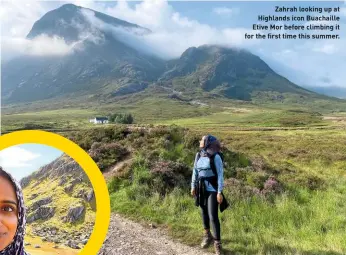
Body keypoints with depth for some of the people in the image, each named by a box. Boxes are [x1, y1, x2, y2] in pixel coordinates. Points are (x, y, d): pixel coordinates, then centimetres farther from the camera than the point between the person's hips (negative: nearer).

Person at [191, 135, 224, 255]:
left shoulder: (216, 157, -16)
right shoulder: (198, 155, 2)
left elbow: (220, 175, -14)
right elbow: (195, 172, 11)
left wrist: (220, 192, -15)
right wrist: (193, 186, 12)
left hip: (212, 189, -6)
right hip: (201, 188, 6)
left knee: (213, 216, -7)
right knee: (204, 213, 17)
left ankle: (217, 243, 8)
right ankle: (207, 236, 37)